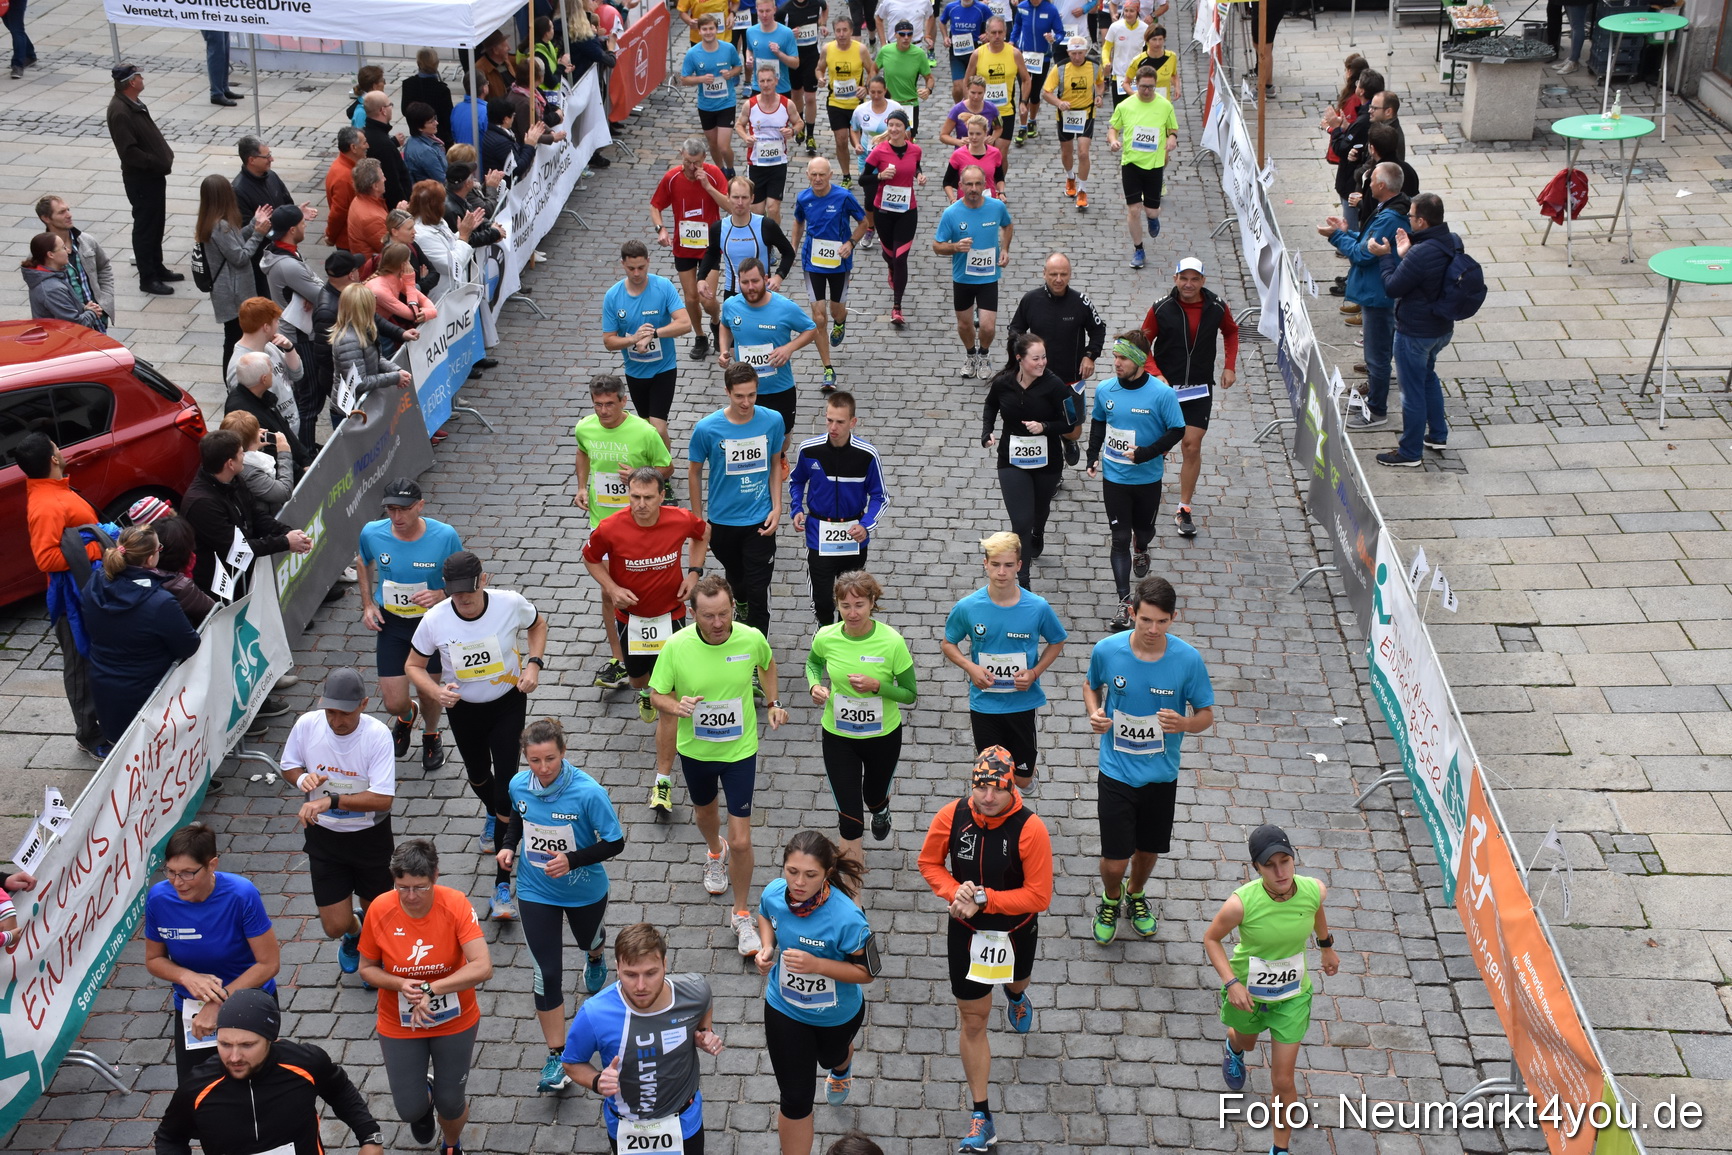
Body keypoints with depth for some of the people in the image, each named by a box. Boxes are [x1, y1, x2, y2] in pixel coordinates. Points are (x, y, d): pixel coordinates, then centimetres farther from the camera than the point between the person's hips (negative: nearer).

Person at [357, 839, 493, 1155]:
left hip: (455, 1021, -1)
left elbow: (483, 967, -30)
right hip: (399, 1025, 1)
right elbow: (367, 968, -4)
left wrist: (430, 989, -33)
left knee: (451, 1104, 10)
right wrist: (400, 984, -24)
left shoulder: (455, 904, -23)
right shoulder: (379, 911, -19)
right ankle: (423, 1098, 44)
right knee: (410, 1110, 6)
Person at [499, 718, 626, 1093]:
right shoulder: (519, 785, -14)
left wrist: (572, 860, -33)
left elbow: (615, 843, -21)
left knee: (588, 939, 30)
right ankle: (557, 1056, 10)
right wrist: (508, 845, -8)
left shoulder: (588, 792, -29)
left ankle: (596, 957, 70)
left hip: (584, 890, -1)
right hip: (535, 893, 2)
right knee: (547, 974, -2)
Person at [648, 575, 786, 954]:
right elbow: (656, 695, -10)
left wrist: (773, 703, 2)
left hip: (740, 751, -1)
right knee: (704, 811, 29)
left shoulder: (751, 639, -19)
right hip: (695, 750, 1)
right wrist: (676, 705, -31)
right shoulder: (676, 647, -22)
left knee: (741, 841, -4)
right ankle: (714, 853, 65)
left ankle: (741, 915, 18)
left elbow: (767, 664, 6)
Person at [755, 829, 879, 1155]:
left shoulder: (846, 918, -38)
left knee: (831, 1057, 36)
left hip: (837, 1014, -1)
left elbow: (866, 971, -25)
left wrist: (816, 964, -38)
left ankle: (841, 1069, 75)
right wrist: (766, 947, -17)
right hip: (784, 1009, 1)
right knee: (795, 1100, 5)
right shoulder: (774, 893, -24)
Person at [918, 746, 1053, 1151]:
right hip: (966, 932, 1)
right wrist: (954, 892, -21)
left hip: (1016, 930, 0)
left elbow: (1039, 896, -24)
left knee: (1015, 983, 32)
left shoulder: (1030, 828, -28)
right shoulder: (950, 817, -19)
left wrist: (984, 898, -30)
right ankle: (981, 1120, 15)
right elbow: (930, 862, -2)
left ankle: (1016, 996, 74)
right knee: (973, 1021, 5)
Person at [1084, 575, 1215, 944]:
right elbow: (1091, 685, 7)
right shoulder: (1106, 650, -16)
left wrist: (1183, 724, -28)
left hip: (1161, 775, 1)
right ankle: (1111, 899, 37)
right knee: (1115, 859, 1)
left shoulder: (1188, 659, -18)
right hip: (1116, 773, -1)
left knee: (1149, 849, 20)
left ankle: (1136, 896, 53)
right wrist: (1094, 712, -14)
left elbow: (1206, 714, -6)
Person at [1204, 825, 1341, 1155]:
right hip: (1247, 992, -1)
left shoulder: (1314, 890, -26)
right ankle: (1232, 1048, 72)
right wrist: (1231, 983, -26)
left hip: (1292, 997, 1)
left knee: (1283, 1081, 5)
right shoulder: (1241, 903, -35)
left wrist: (1327, 946, 17)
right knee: (1246, 1041, 33)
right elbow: (1211, 938, -16)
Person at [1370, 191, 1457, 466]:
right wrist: (1404, 255, 4)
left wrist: (1385, 256, -7)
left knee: (1412, 391, 5)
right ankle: (1438, 435, 41)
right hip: (1442, 328, 9)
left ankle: (1410, 452, 18)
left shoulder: (1420, 254, -31)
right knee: (1427, 376, 29)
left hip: (1415, 333, -9)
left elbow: (1392, 287, -19)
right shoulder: (1453, 242, -3)